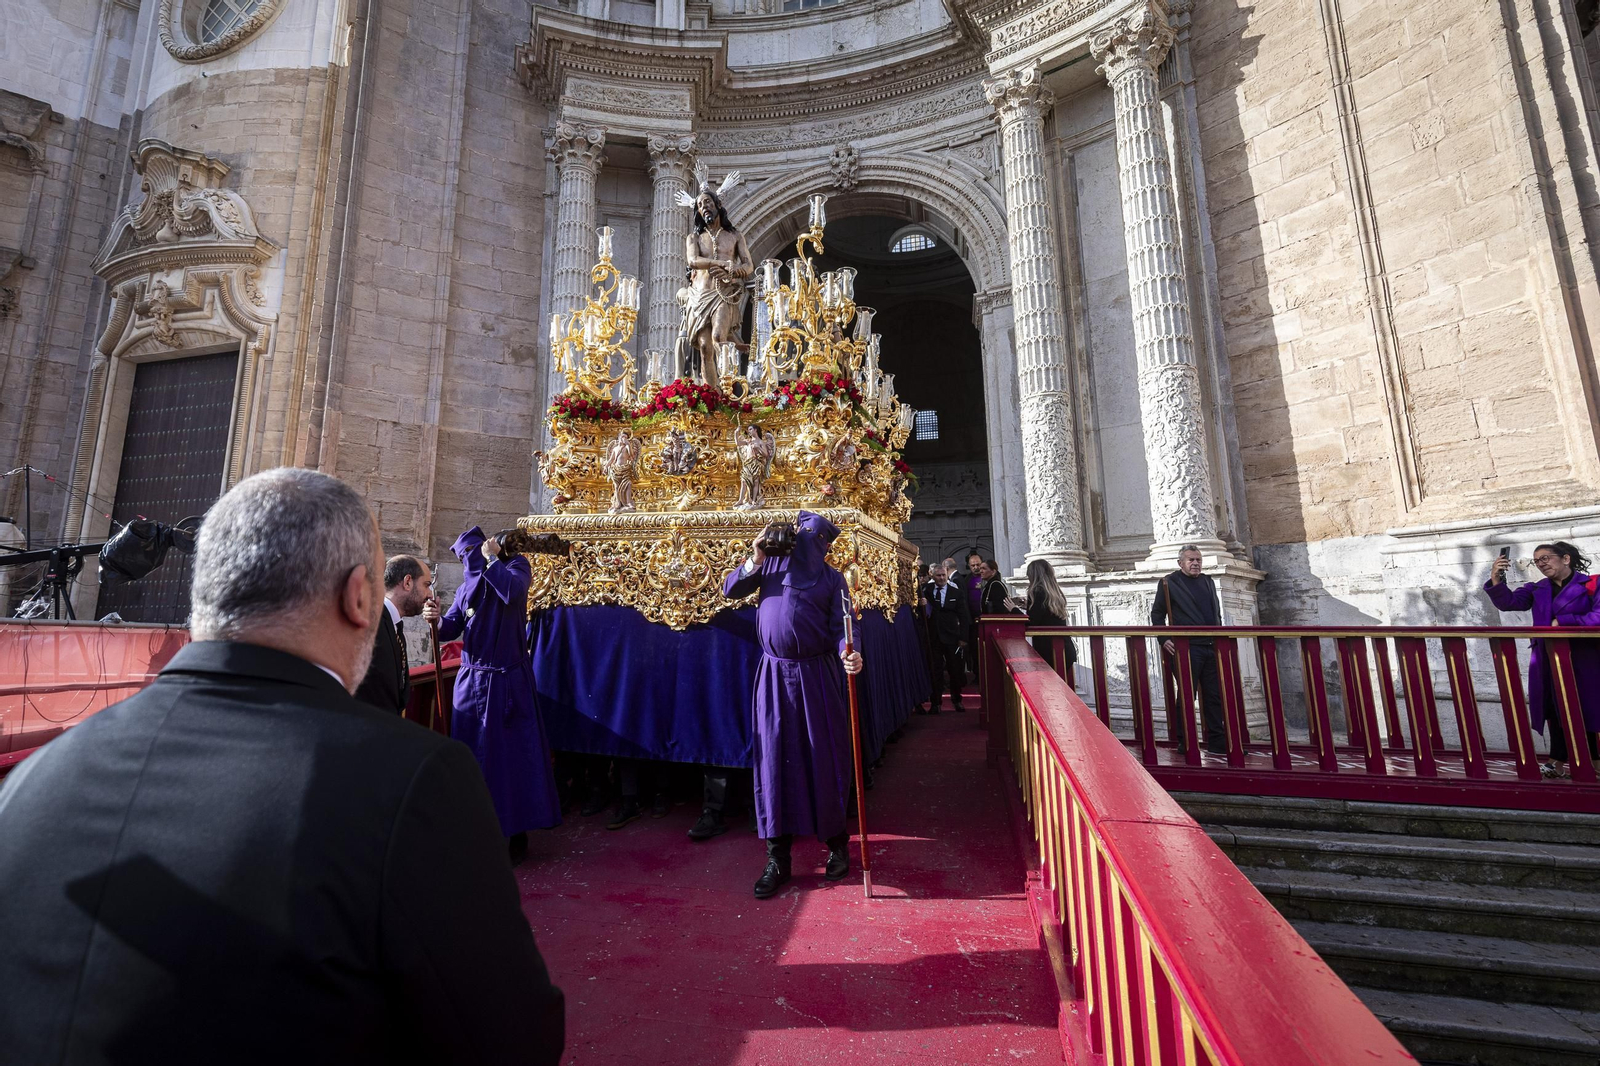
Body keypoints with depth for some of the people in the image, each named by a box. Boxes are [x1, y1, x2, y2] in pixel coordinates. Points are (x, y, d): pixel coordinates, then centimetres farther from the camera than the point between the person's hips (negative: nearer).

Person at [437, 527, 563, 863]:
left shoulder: (515, 566, -2)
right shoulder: (467, 585, 11)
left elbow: (513, 590, -26)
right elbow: (450, 630, 5)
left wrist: (490, 559, -13)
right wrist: (437, 620, -16)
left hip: (508, 682, -5)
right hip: (471, 680, 5)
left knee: (512, 754, 1)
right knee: (473, 756, 9)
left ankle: (516, 832, 14)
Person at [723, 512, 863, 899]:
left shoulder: (832, 578, 3)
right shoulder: (771, 563, 8)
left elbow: (840, 626, -5)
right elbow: (730, 590, 6)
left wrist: (848, 653, -26)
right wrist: (755, 561, -8)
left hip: (817, 675, -1)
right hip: (775, 674, 2)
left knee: (824, 760, 5)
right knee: (773, 760, 3)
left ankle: (837, 842, 26)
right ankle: (777, 859, 15)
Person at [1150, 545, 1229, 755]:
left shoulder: (1208, 581, 18)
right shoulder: (1169, 582, 1)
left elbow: (1217, 612, 23)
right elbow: (1157, 614, 0)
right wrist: (1164, 640, -10)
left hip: (1211, 647, 6)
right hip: (1187, 648, -5)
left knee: (1215, 696, 7)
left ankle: (1217, 742, 15)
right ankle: (1185, 743, 7)